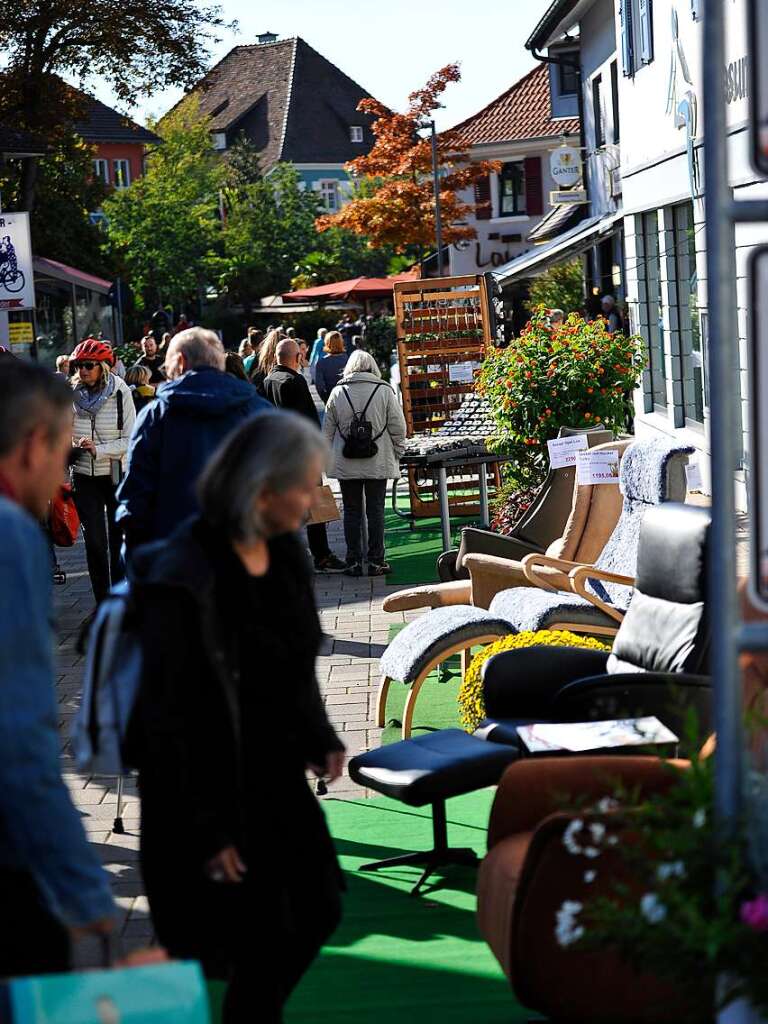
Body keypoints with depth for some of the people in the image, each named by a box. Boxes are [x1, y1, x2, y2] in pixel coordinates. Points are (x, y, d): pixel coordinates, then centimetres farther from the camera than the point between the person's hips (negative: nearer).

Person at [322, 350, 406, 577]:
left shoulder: (338, 392, 0)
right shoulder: (384, 391, -3)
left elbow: (327, 430, 5)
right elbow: (398, 426, -2)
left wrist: (329, 456, 15)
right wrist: (396, 453, 10)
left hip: (346, 464, 1)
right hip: (378, 463, -1)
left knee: (352, 512, 6)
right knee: (376, 511, 5)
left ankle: (354, 562, 8)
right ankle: (376, 562, 6)